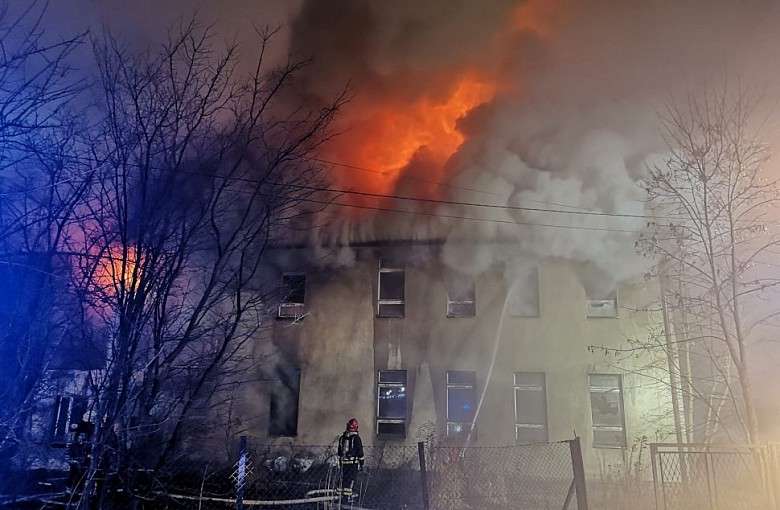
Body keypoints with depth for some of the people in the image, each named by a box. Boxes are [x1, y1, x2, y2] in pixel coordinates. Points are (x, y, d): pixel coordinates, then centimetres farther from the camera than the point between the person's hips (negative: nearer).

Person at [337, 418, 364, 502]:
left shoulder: (342, 438, 7)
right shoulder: (356, 438, -10)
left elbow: (339, 452, 15)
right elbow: (360, 452, -8)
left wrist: (340, 462, 25)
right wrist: (361, 463, -1)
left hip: (344, 462, 5)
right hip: (354, 462, -5)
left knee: (344, 477, 14)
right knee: (351, 478, -2)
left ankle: (343, 493, 21)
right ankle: (347, 495, -3)